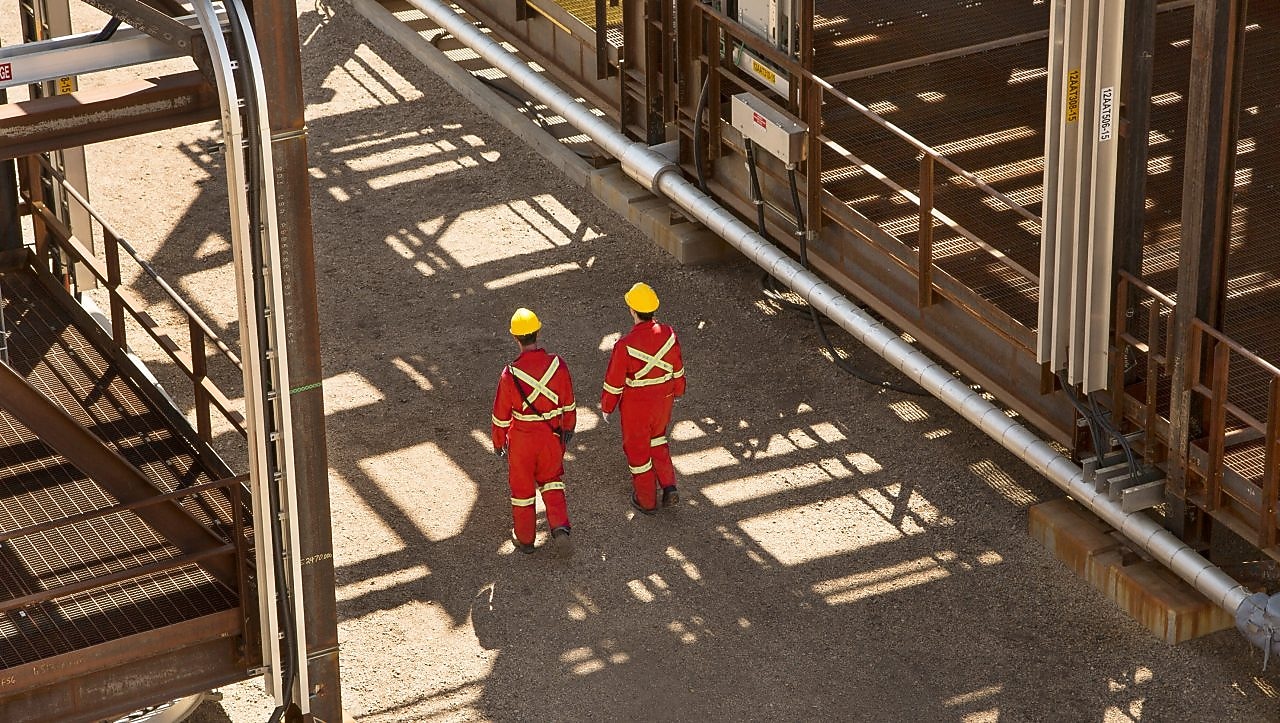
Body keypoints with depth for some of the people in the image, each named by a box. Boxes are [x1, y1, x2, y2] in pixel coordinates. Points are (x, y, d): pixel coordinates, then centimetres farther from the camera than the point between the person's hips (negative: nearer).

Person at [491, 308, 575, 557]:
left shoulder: (510, 374, -24)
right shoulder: (557, 365, -16)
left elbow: (501, 414, -12)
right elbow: (568, 403, -2)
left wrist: (498, 442, 4)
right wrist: (568, 428, 17)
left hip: (521, 439, -2)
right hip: (551, 436, 2)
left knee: (522, 487, 17)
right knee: (551, 481, 22)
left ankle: (524, 538, 32)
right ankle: (560, 529, 4)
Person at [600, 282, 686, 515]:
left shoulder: (625, 345, -29)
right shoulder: (668, 335, -15)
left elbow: (614, 382, -17)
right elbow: (677, 368, 2)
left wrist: (606, 407, 0)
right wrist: (677, 391, 21)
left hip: (636, 405, -4)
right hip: (663, 400, 4)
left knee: (637, 447, 16)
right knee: (657, 438, 30)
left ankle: (646, 500, 31)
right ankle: (669, 485, 21)